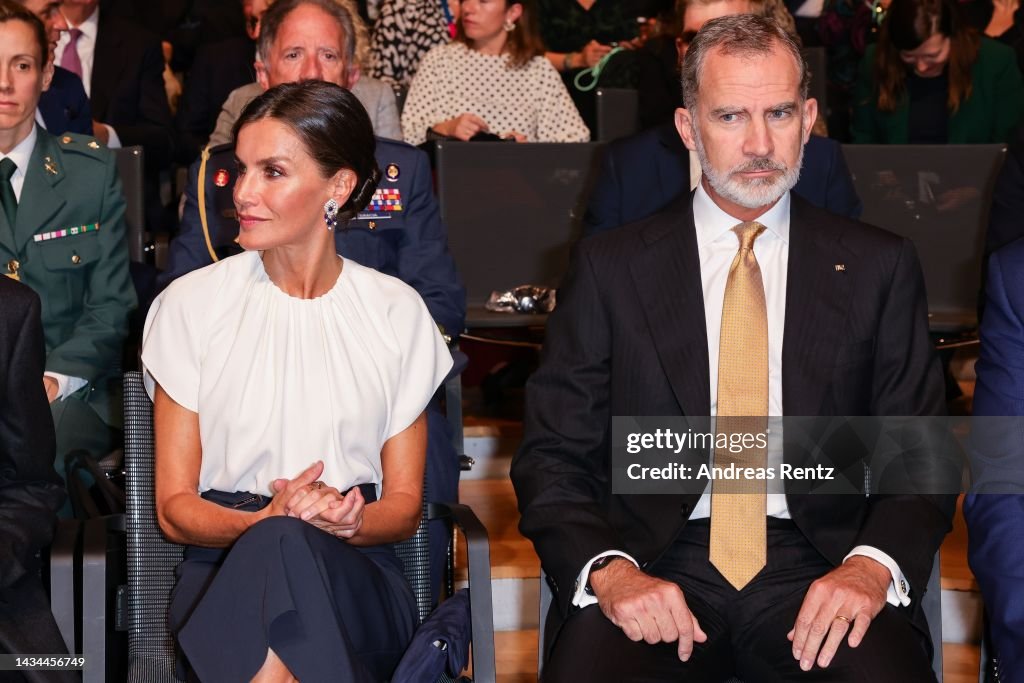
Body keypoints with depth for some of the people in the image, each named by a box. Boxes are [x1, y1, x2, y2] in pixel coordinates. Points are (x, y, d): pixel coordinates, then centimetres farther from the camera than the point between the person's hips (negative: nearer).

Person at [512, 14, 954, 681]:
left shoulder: (878, 267, 9)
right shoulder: (610, 268, 7)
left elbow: (921, 455, 9)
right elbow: (551, 456, 5)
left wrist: (872, 565, -11)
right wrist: (610, 570, -14)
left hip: (817, 565, 1)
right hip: (659, 562, -1)